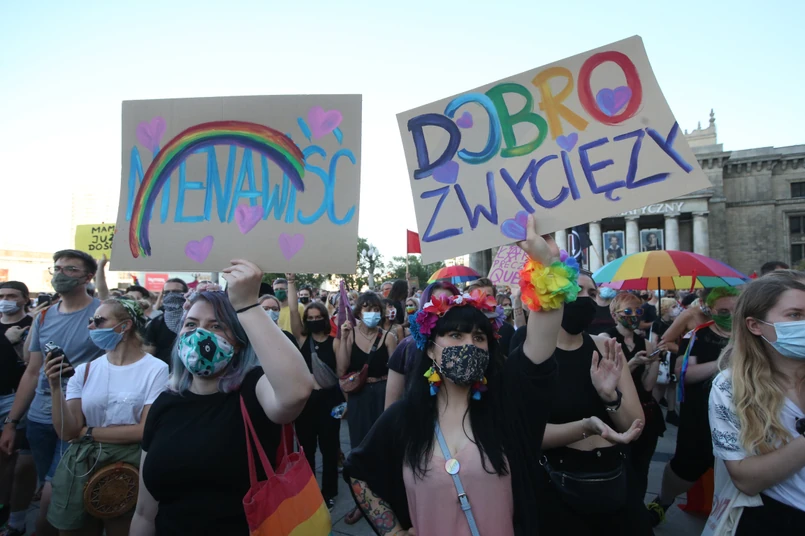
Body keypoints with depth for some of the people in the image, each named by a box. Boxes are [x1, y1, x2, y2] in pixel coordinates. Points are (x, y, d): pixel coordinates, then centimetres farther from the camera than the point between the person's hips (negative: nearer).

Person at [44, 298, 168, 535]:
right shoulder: (84, 370, 2)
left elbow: (146, 430, -15)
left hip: (127, 466, -4)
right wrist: (56, 387, -13)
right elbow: (67, 432, -2)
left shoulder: (156, 369, -12)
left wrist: (88, 432, -9)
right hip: (79, 467, 4)